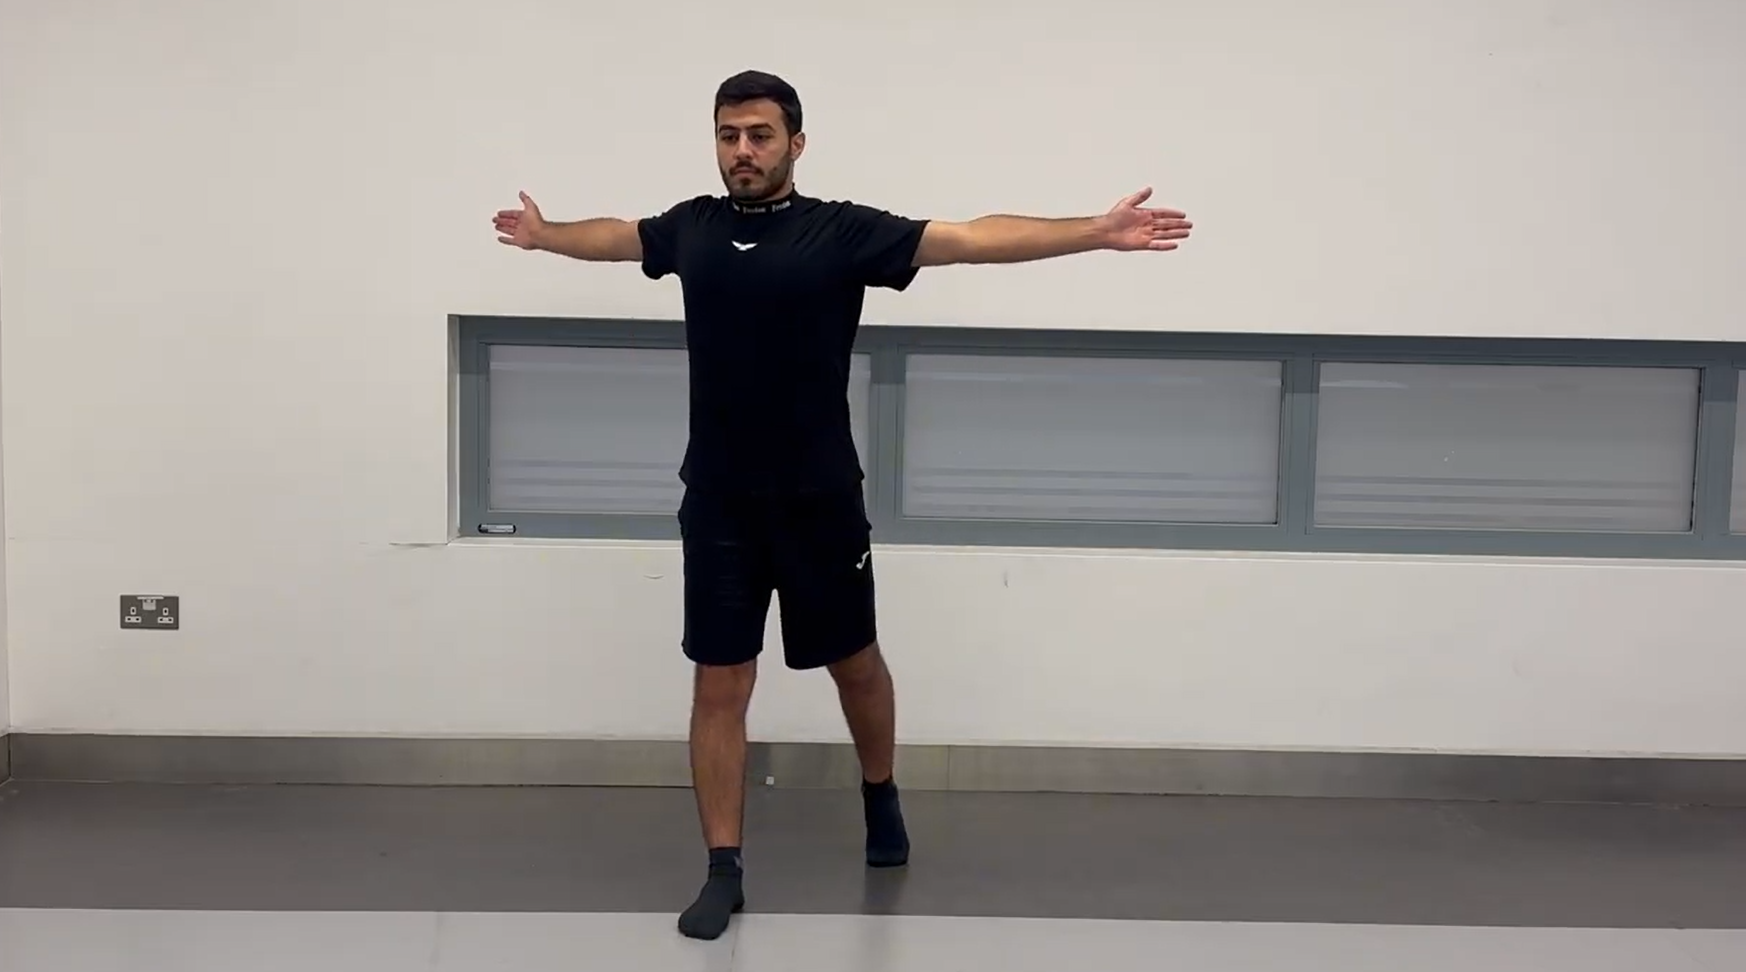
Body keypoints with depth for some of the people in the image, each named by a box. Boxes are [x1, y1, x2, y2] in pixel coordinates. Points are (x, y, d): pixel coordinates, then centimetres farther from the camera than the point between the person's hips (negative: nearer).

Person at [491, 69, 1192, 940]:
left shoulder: (843, 231, -9)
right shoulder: (692, 226, 3)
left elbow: (973, 239, -16)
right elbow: (616, 236, 25)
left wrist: (1101, 231, -23)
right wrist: (544, 233, 42)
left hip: (819, 500, -2)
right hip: (717, 502, 2)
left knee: (853, 663, 16)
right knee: (719, 685, 3)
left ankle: (880, 798, 44)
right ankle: (724, 869, 15)